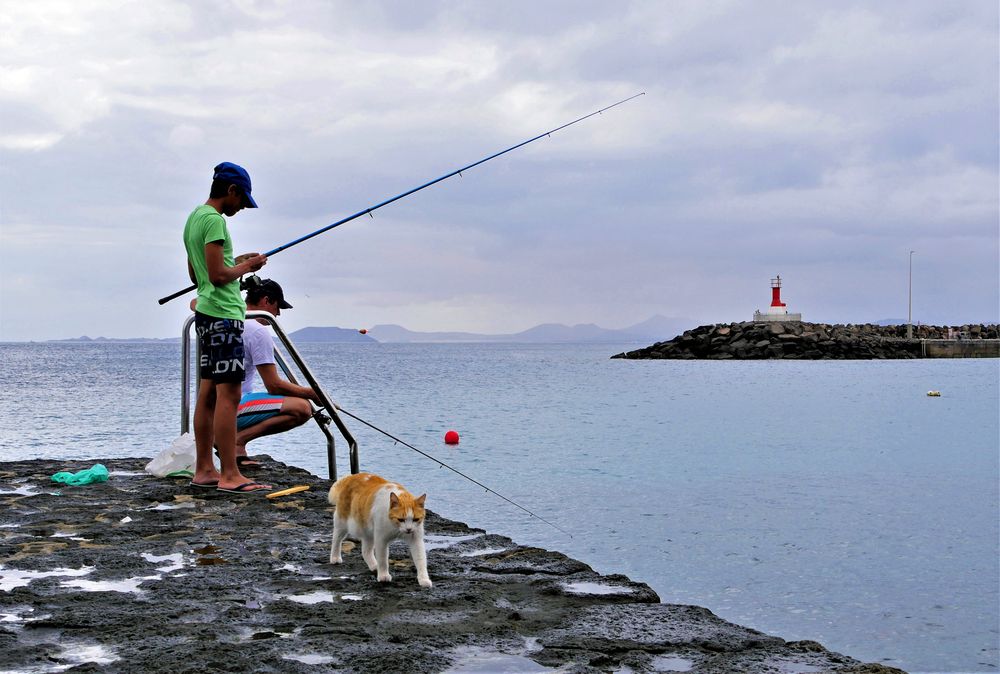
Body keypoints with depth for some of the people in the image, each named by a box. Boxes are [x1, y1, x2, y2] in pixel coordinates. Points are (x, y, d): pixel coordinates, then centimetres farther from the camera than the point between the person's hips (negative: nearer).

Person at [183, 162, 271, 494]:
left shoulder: (194, 217, 17)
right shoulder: (215, 220, -14)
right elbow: (218, 275, -20)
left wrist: (236, 261, 19)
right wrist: (246, 267, -4)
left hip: (207, 313, 10)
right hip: (223, 314, -10)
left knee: (208, 392, 10)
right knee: (228, 393, -11)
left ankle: (204, 469, 14)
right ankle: (230, 475, -12)